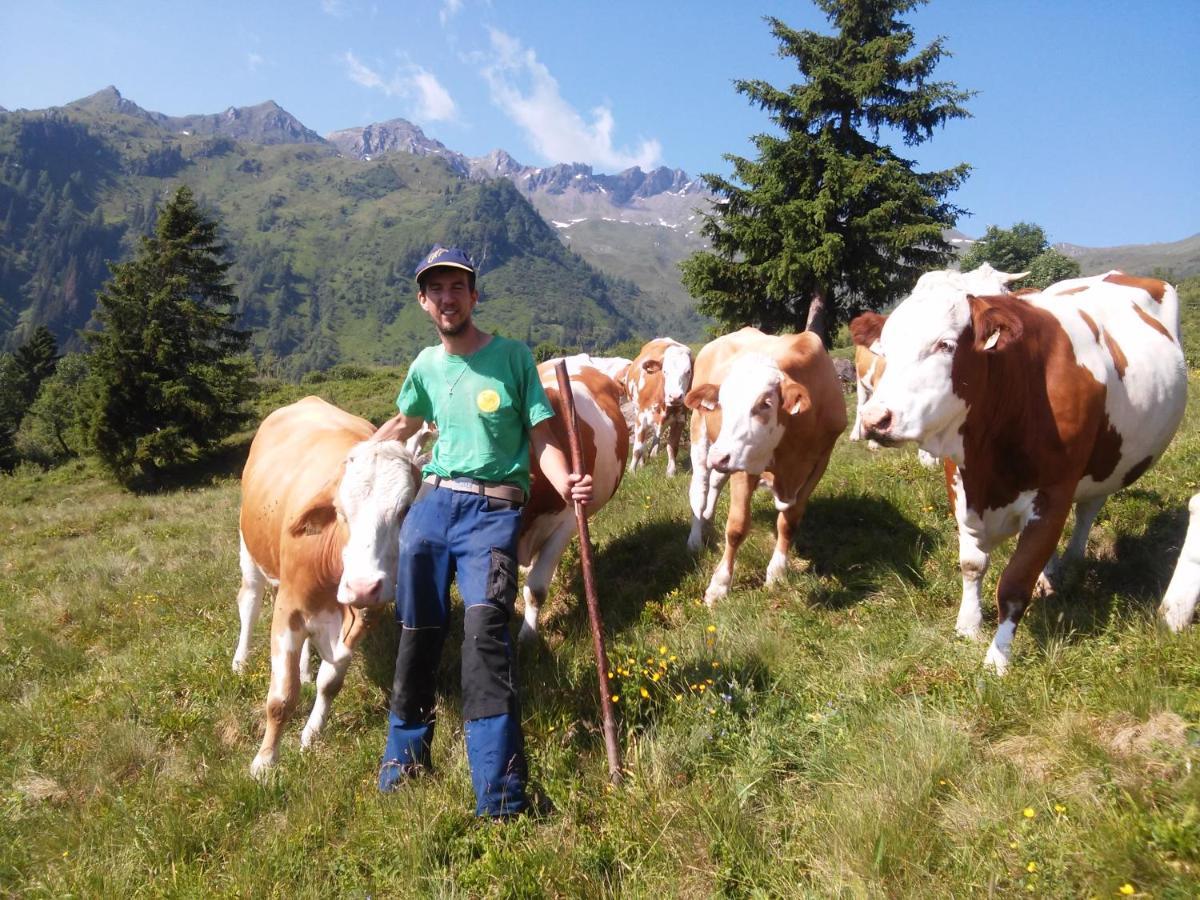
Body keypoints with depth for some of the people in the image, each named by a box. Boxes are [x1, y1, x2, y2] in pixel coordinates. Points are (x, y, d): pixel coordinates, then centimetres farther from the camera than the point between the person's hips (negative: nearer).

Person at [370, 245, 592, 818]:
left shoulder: (512, 356, 1)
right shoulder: (426, 365, 13)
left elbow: (541, 437, -2)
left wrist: (565, 482, -21)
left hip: (493, 508, -4)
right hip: (430, 502, 5)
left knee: (485, 629, -20)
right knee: (416, 635, 10)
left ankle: (501, 798, -11)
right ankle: (404, 762, 33)